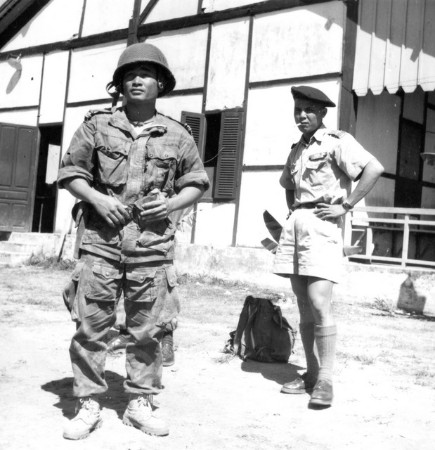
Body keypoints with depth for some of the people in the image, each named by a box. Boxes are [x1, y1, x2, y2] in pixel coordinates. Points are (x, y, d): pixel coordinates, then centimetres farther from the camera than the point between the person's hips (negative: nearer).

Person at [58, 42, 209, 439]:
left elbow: (197, 182, 14)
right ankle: (88, 405, 14)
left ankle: (140, 403, 20)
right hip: (101, 240, 0)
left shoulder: (177, 135, 8)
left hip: (152, 244, 1)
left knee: (148, 329, 6)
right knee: (91, 325, 1)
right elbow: (70, 171, 9)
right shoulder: (97, 125, 6)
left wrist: (171, 204, -5)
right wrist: (96, 198, -8)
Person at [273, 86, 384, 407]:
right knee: (303, 306, 8)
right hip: (295, 225, 7)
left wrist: (346, 206, -15)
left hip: (321, 225, -7)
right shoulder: (297, 149, 19)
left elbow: (375, 168, -16)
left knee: (319, 303, -15)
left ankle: (325, 380, -8)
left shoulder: (337, 141, -2)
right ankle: (311, 374, 15)